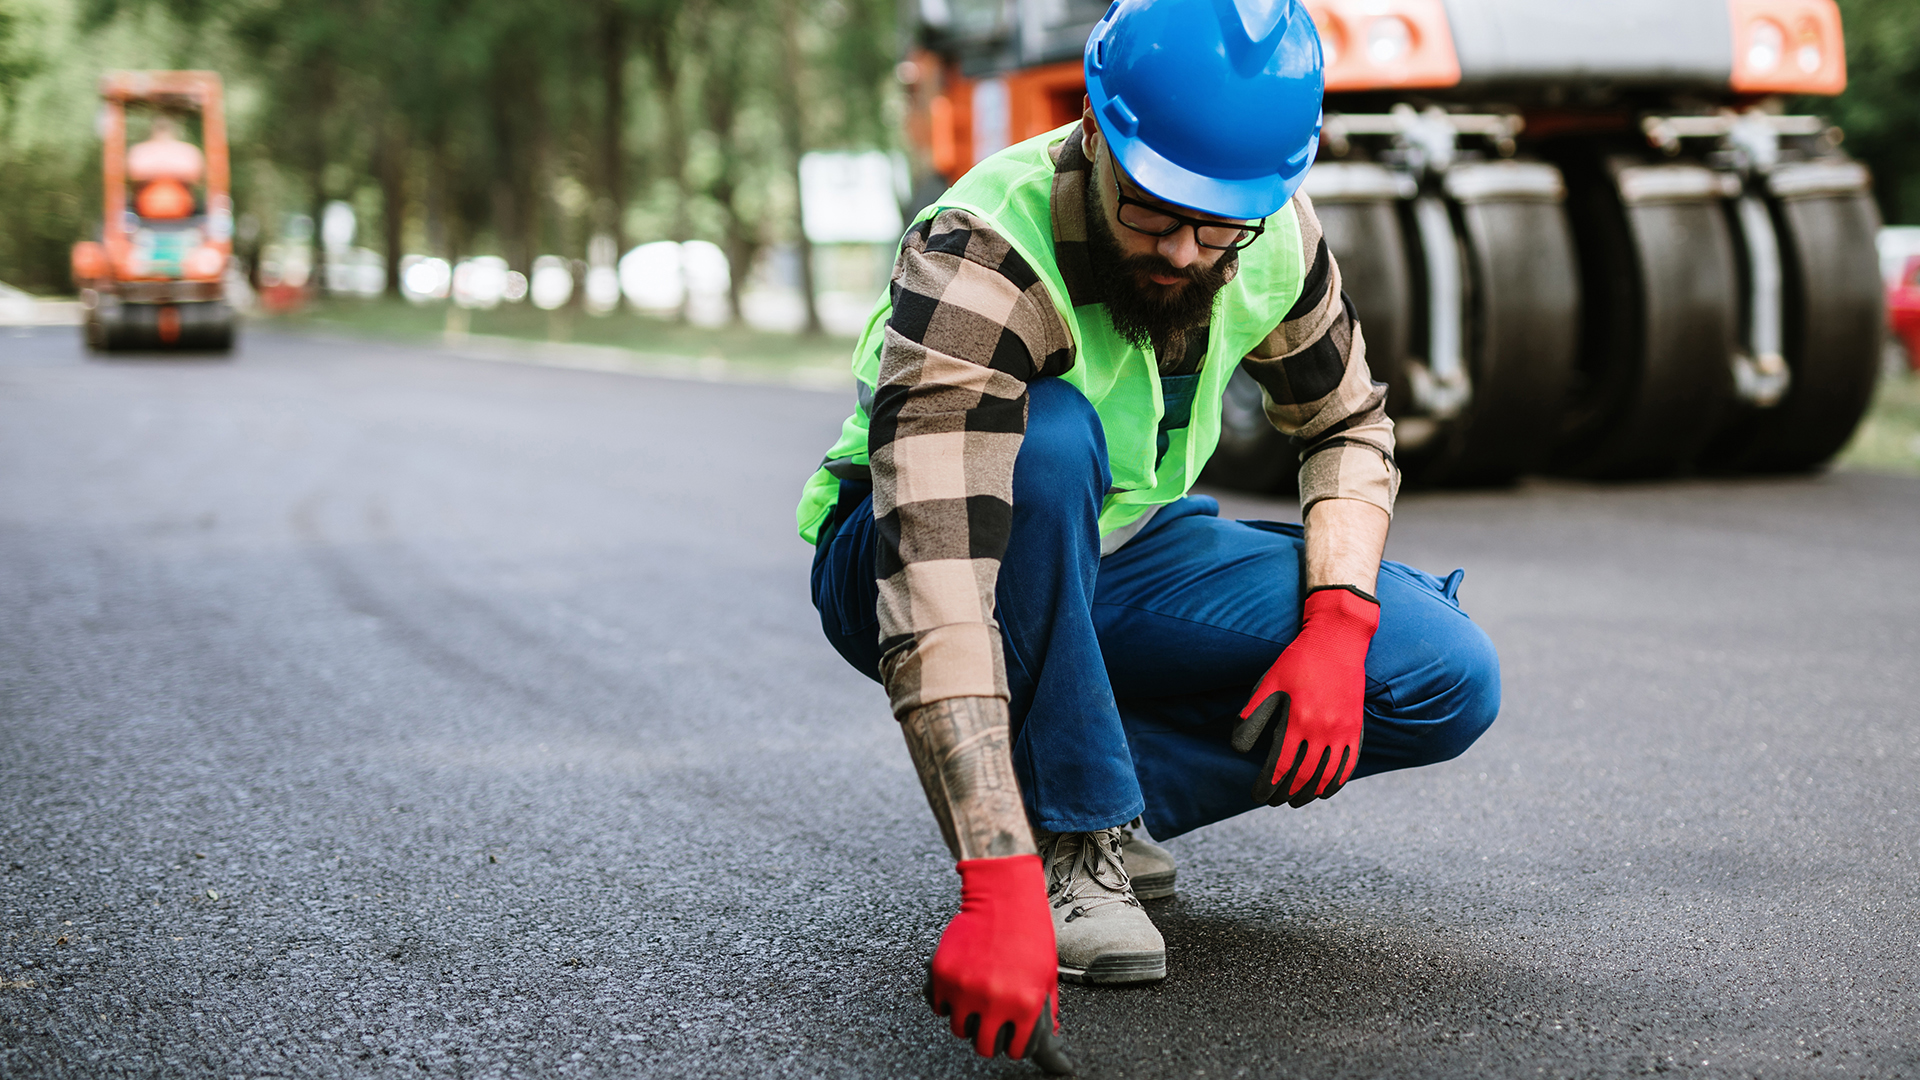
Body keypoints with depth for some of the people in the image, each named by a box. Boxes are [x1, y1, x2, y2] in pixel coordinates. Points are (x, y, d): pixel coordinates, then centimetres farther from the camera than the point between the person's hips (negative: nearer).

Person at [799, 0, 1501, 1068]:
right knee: (1047, 439, -39)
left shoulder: (1275, 233, -15)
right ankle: (1068, 840, -23)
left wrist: (1337, 623, -16)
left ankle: (1089, 800, -4)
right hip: (893, 562, -5)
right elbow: (934, 593, -44)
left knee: (1450, 680, -13)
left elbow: (1349, 426, 3)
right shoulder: (976, 266, -34)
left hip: (1121, 556, 5)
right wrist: (999, 888, -52)